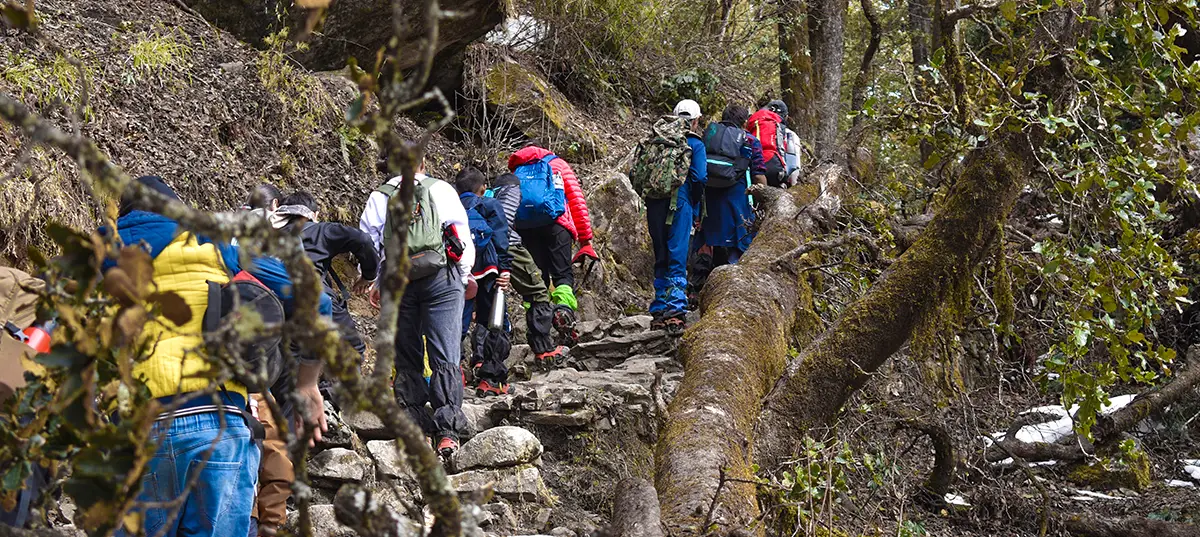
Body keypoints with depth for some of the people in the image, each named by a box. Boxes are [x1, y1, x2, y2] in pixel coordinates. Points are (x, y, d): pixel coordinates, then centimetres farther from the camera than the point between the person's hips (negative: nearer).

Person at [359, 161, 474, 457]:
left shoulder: (379, 197, 10)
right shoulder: (440, 189, 7)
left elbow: (368, 244, 11)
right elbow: (463, 234, 7)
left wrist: (376, 282, 22)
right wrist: (466, 275, 19)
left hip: (397, 285, 2)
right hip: (442, 279, -2)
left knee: (407, 357, 11)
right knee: (445, 357, -5)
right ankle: (447, 431, -14)